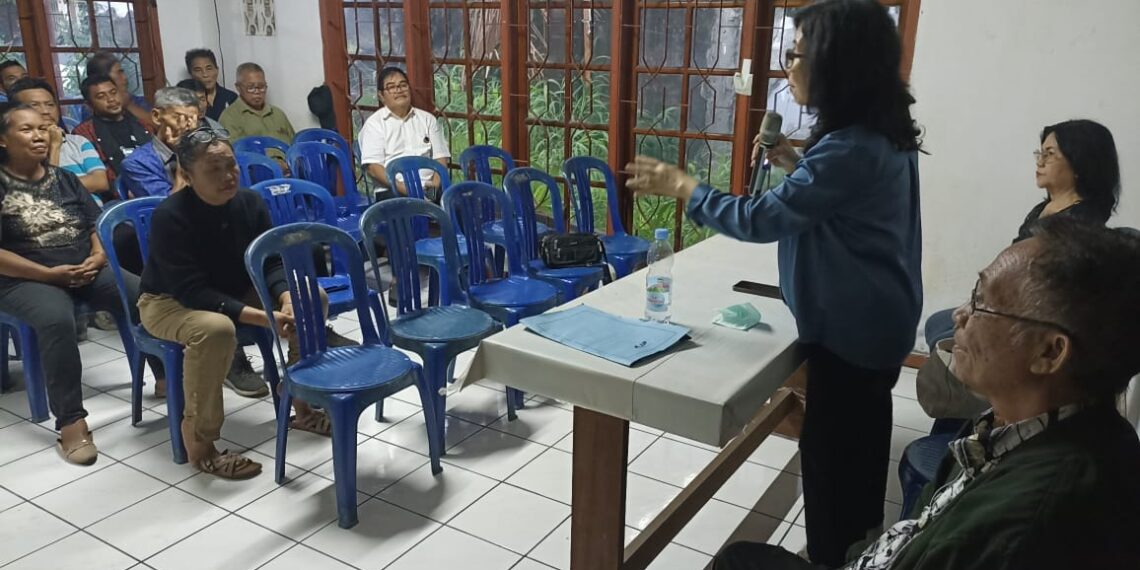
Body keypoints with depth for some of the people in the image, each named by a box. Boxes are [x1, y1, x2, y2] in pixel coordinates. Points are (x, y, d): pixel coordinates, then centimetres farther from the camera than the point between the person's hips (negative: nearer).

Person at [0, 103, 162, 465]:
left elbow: (97, 224, 13)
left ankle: (165, 376, 0)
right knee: (56, 319, -38)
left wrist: (99, 255, -9)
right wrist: (51, 273, -17)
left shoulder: (65, 179, 14)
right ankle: (70, 420, -33)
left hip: (87, 269, 5)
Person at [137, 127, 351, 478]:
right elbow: (192, 292, -31)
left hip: (234, 291, 7)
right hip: (169, 301, -6)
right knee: (215, 328, -40)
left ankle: (302, 405, 4)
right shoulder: (170, 217, -28)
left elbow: (270, 263, -5)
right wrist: (263, 317, -38)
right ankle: (199, 444, -23)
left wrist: (286, 299, -28)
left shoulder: (249, 202, -11)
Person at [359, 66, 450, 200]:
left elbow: (440, 157, 13)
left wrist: (436, 184, -7)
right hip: (393, 191, -3)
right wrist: (399, 186, -17)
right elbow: (373, 167, -3)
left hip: (429, 188, 3)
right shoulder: (374, 123, 8)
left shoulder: (428, 119, 19)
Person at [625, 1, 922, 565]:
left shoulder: (851, 148, -26)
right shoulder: (879, 136, 5)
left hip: (852, 329, -10)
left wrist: (681, 186, -16)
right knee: (856, 444, 23)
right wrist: (796, 166, 8)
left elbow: (763, 218, -26)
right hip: (871, 321, 10)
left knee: (830, 450, 5)